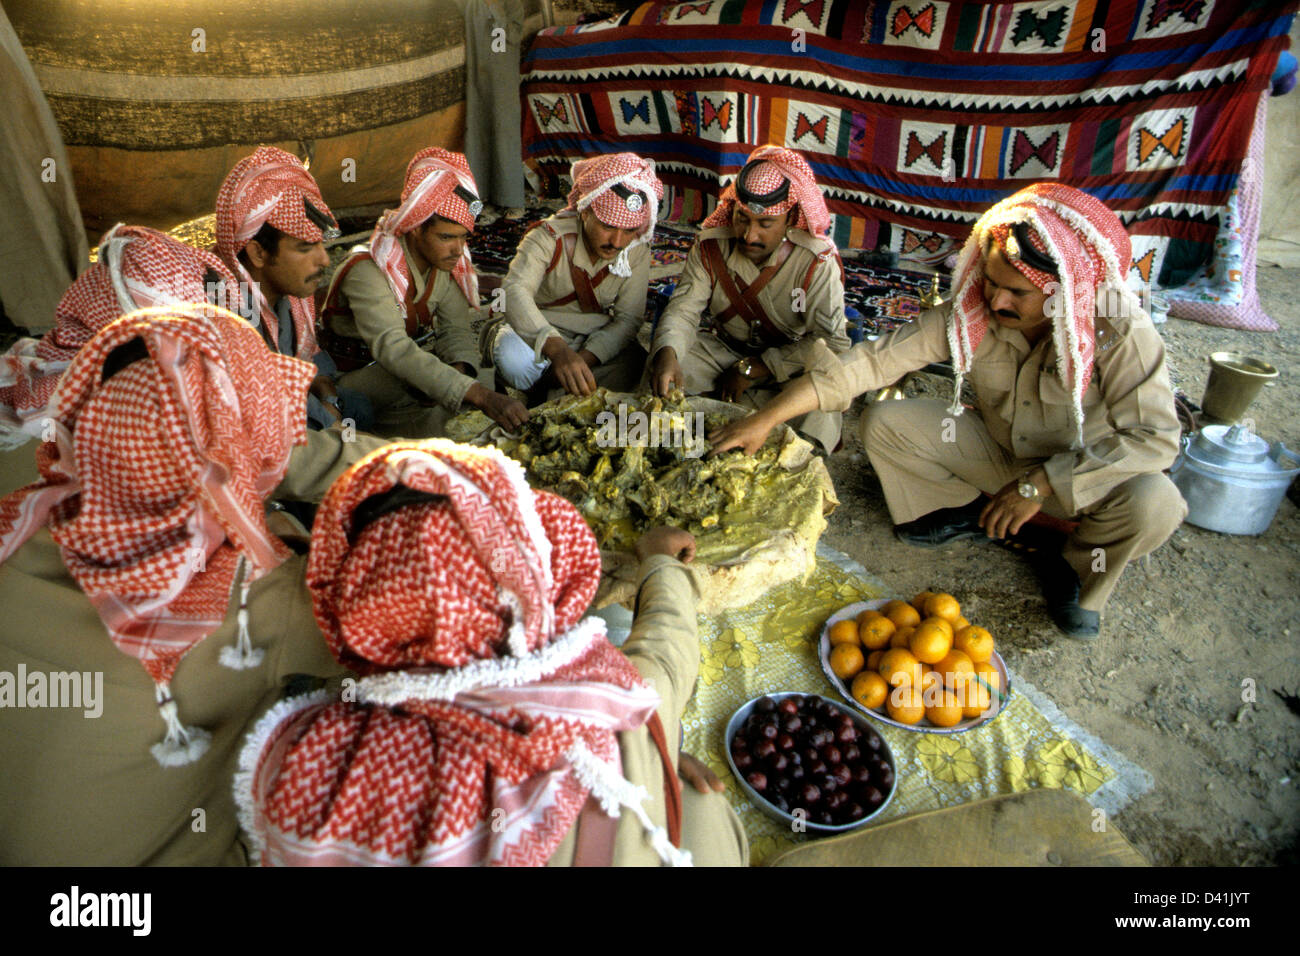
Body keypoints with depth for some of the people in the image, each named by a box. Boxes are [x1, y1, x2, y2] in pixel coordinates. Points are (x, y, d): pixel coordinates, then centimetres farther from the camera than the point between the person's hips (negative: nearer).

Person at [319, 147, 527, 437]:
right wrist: (481, 396, -54)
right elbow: (393, 349, -43)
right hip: (359, 376, -6)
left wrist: (461, 367, -33)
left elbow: (455, 328, -7)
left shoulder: (445, 262, -7)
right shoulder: (368, 271, -29)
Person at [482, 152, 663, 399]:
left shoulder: (637, 250, -7)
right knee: (512, 358, -37)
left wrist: (584, 359, -29)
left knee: (636, 364, -29)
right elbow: (514, 292, -35)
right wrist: (558, 350, -54)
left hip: (596, 340, 3)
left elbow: (628, 318, -10)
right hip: (537, 330, -3)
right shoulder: (550, 237, -19)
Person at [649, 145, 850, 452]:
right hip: (723, 350, 3)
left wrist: (752, 369, -27)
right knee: (658, 368, -22)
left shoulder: (818, 262, -20)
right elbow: (683, 309, -17)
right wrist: (667, 353, -42)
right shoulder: (710, 246, -11)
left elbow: (832, 342, -27)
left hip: (788, 359, -3)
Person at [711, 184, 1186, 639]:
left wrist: (1041, 484, -34)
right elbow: (872, 361, -24)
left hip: (1085, 470, -2)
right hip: (998, 449, 3)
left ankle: (1075, 567, 1)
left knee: (1153, 503, -34)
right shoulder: (968, 314, -21)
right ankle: (973, 513, 8)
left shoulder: (1118, 330, -28)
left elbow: (1153, 437, -29)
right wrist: (765, 418, -29)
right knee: (882, 423, -15)